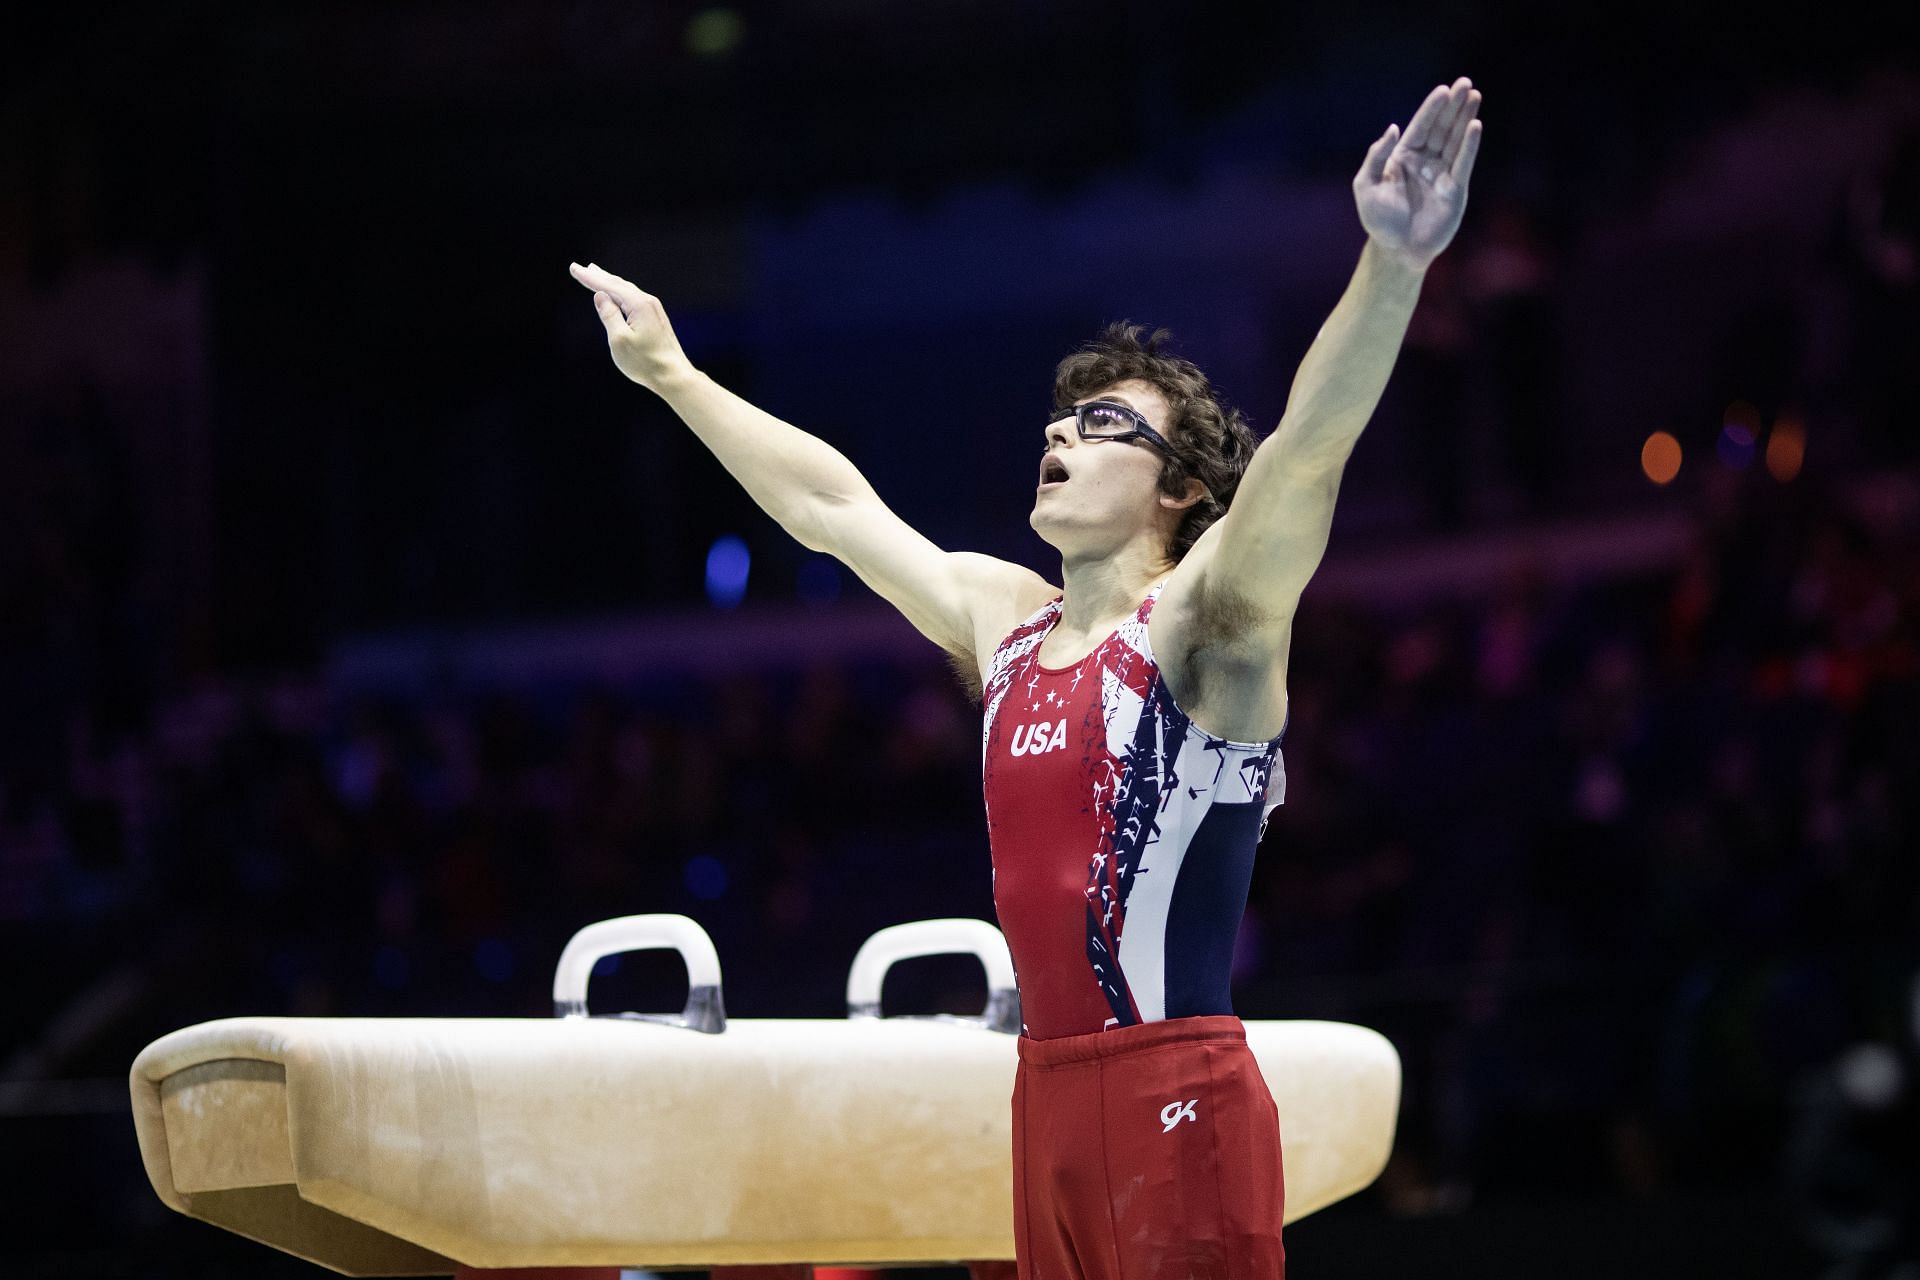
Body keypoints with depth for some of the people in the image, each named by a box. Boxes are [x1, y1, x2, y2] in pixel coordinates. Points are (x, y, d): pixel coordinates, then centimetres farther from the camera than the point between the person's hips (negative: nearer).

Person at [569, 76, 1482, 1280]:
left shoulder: (1201, 624, -6)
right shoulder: (1004, 619, 14)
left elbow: (1304, 451, -23)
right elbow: (835, 503, 25)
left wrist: (1394, 266, -38)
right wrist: (673, 377, 34)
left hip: (1177, 1092, -7)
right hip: (1051, 1090, 7)